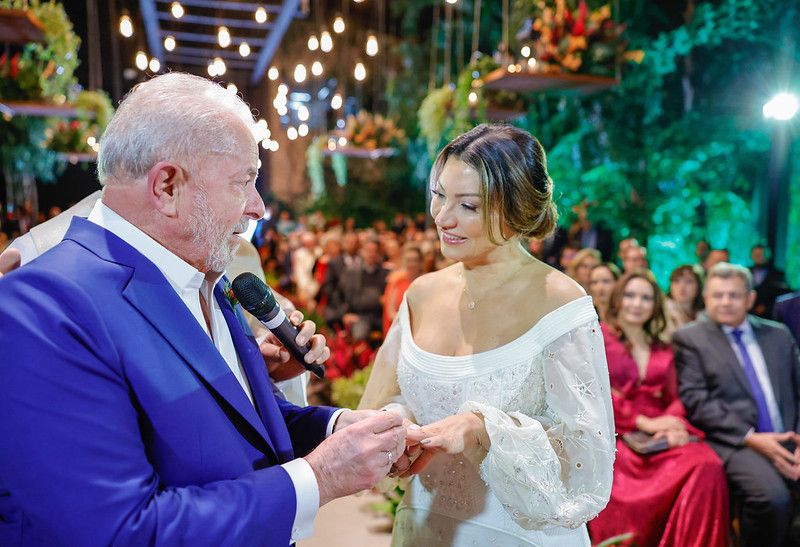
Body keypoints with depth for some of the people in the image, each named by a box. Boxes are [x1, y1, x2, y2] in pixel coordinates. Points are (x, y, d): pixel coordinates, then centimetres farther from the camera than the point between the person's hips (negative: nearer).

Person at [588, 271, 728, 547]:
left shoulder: (663, 349, 23)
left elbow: (674, 397, 16)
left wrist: (675, 425, -9)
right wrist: (645, 423, -12)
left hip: (662, 437, 4)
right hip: (616, 435, -4)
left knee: (708, 465, -28)